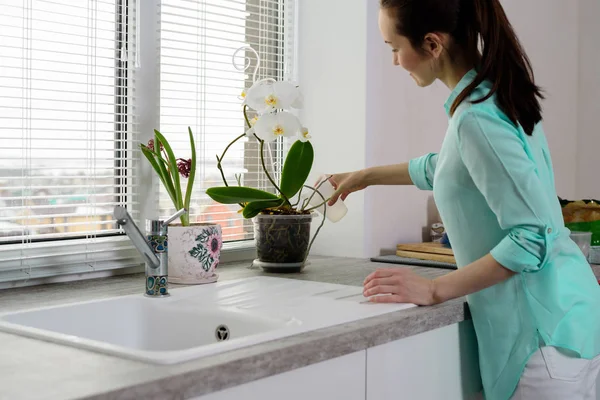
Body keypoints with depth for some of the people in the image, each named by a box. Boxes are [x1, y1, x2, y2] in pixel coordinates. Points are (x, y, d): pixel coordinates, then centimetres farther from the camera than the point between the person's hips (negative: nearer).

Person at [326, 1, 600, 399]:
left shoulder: (477, 117, -22)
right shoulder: (495, 94, 8)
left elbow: (535, 237, -25)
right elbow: (443, 168, 28)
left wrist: (434, 290, -19)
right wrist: (366, 176, 35)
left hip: (544, 327, -9)